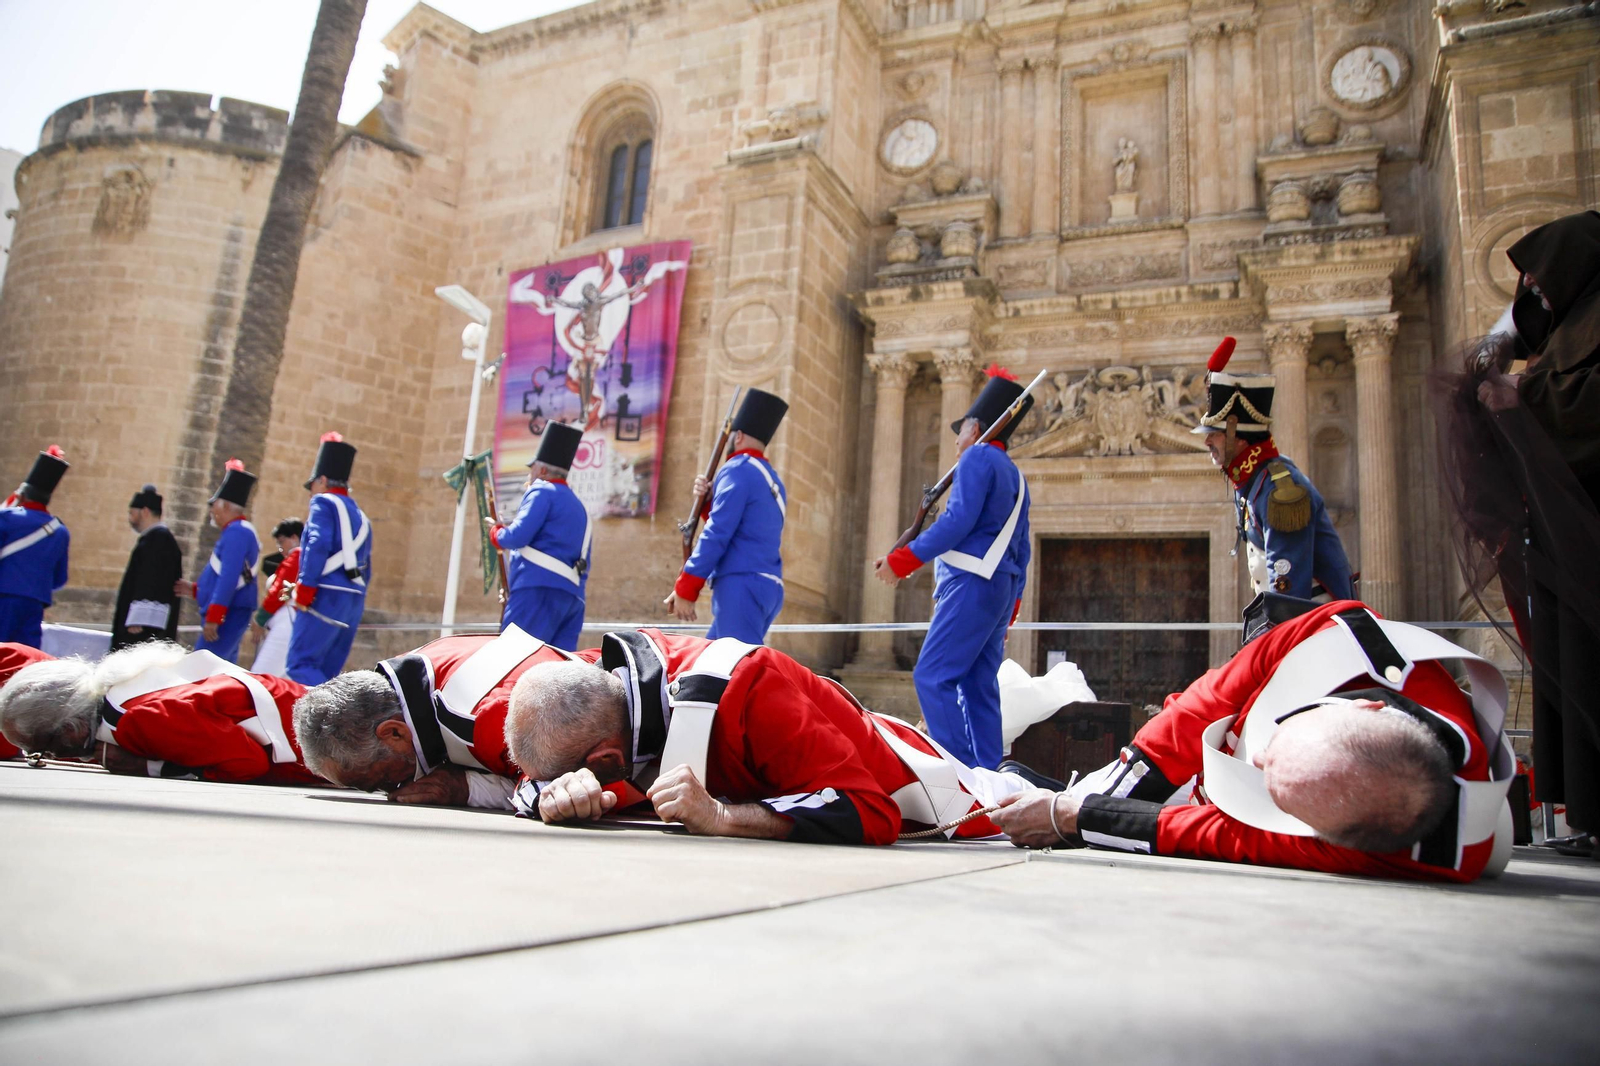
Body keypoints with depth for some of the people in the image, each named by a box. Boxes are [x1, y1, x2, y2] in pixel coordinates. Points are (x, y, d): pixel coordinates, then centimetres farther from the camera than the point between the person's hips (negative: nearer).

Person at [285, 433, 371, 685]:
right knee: (325, 674, 9)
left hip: (326, 596, -8)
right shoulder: (361, 517, 24)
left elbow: (318, 545, -16)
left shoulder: (324, 503, 1)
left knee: (300, 665, -10)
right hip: (355, 601, 8)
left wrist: (303, 590, -15)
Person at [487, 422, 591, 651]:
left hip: (540, 588, -8)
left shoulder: (542, 491, 2)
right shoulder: (581, 509, 28)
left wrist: (495, 532, 11)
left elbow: (518, 536, -11)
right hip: (572, 596, 8)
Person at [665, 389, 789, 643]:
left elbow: (717, 536, -14)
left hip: (742, 585, -10)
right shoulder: (772, 478, 21)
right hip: (768, 587, 10)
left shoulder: (738, 469, -7)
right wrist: (709, 501, 10)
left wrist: (685, 589, -11)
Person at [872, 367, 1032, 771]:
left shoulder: (978, 457, -3)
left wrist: (903, 560, -13)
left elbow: (959, 522, -16)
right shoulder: (1015, 474, 23)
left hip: (971, 583, -9)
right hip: (1001, 586, 9)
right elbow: (1022, 549, 22)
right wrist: (1010, 608, 24)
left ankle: (961, 769, -15)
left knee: (932, 677, -11)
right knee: (979, 685, 8)